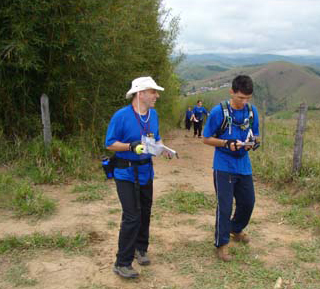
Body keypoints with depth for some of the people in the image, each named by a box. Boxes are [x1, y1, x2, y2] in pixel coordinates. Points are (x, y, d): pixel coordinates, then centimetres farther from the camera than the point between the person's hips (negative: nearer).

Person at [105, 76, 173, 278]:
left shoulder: (153, 114, 2)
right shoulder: (121, 116, -17)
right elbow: (110, 144, -15)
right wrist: (131, 146, -29)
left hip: (146, 171, 7)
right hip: (126, 174, -6)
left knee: (145, 213, 18)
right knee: (132, 218, -9)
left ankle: (140, 249, 39)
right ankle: (122, 263, 4)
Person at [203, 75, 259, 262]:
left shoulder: (252, 111, 0)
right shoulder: (218, 112, -13)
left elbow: (254, 135, 11)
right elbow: (207, 139, -7)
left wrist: (251, 143, -13)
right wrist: (227, 143, -23)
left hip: (244, 166, 5)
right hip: (224, 167, -5)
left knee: (248, 202, 15)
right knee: (225, 206, -2)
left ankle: (236, 229, 43)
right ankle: (222, 244, 16)